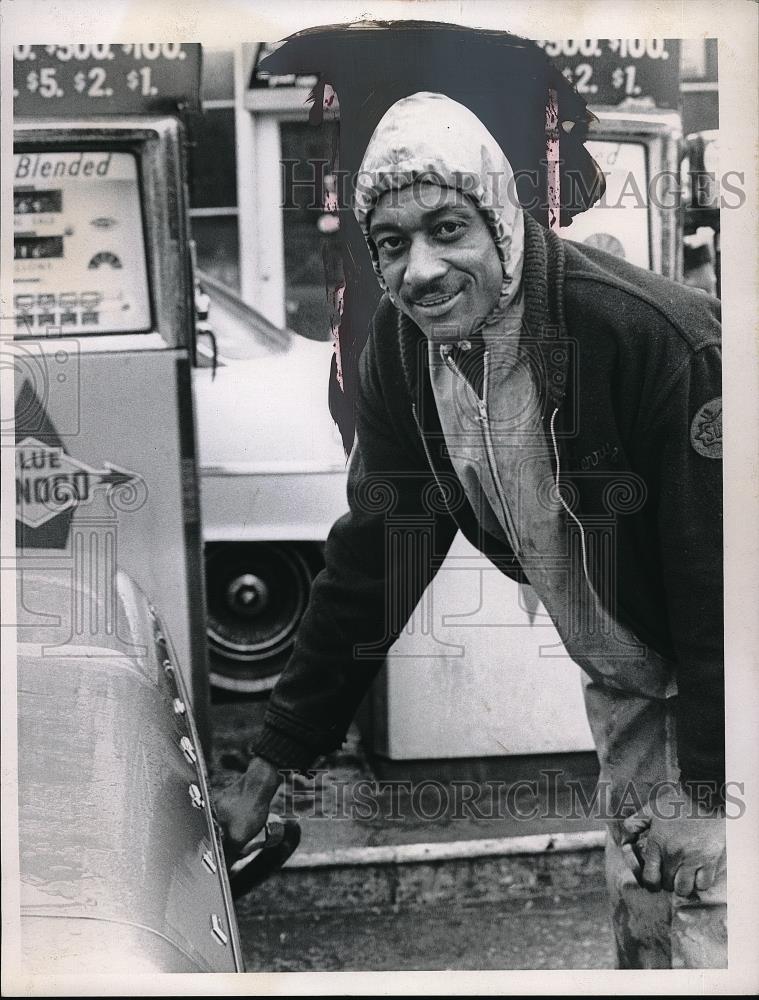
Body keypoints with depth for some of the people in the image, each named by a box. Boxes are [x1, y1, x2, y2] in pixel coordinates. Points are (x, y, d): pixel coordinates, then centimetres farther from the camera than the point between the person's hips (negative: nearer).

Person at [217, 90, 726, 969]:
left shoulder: (659, 337, -32)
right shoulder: (400, 350, -12)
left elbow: (717, 576, -26)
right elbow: (368, 561, -5)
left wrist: (708, 785, -20)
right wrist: (272, 764, -4)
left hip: (718, 675, -5)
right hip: (618, 670, 5)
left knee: (707, 910, 0)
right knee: (637, 895, 18)